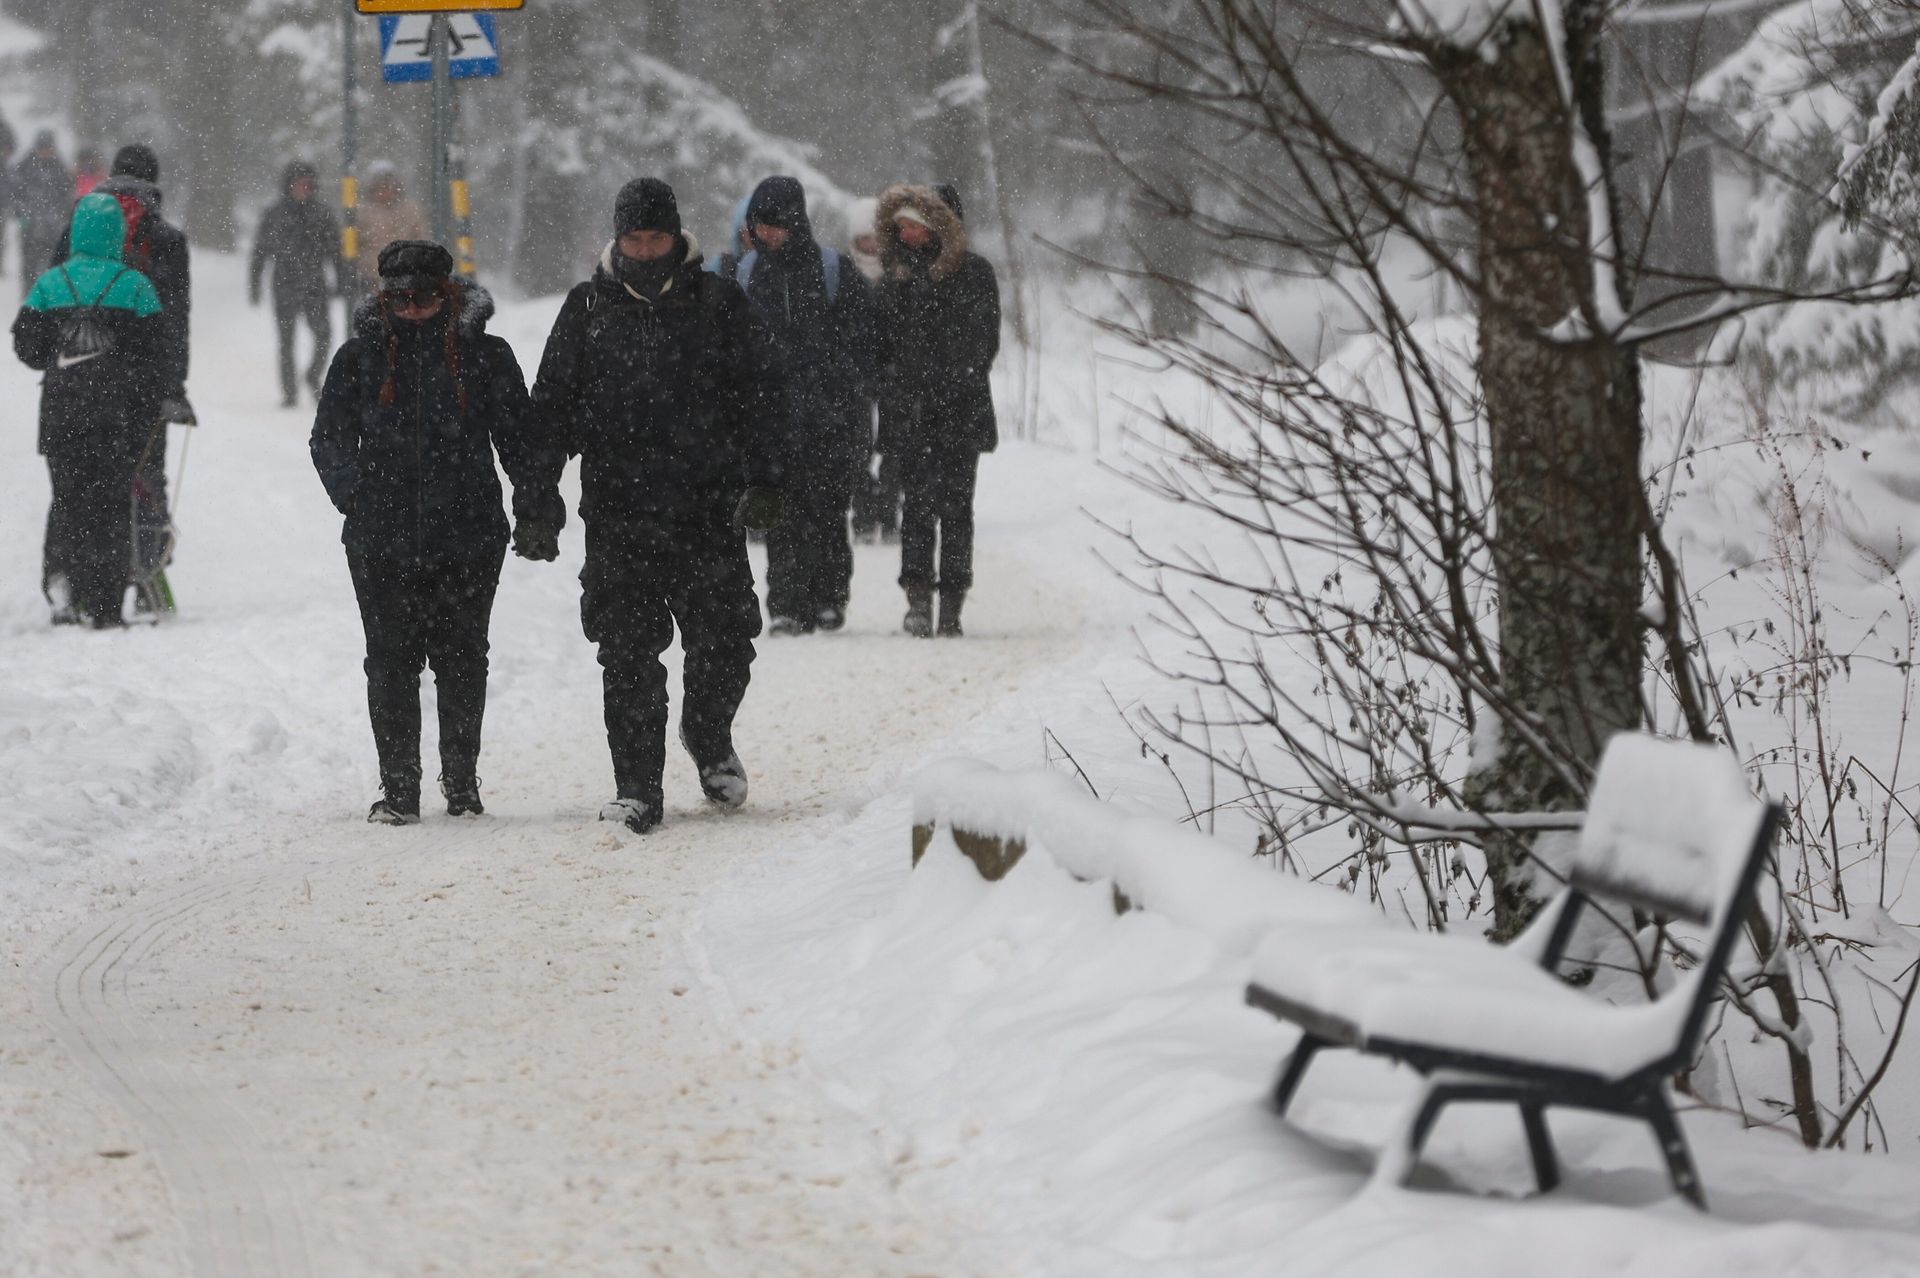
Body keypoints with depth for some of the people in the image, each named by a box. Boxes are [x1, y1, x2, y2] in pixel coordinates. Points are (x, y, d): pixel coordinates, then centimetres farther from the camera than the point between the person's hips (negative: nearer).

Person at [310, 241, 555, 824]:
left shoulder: (485, 355, 4)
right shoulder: (361, 355, 6)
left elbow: (518, 437, 10)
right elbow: (330, 440, 11)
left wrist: (538, 503, -1)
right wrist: (355, 493, -3)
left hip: (468, 537, 0)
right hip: (381, 541, 1)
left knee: (462, 661, 4)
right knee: (391, 663, 0)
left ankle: (461, 781, 17)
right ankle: (398, 787, 7)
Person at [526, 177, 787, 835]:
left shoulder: (718, 303, 5)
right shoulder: (587, 310, 7)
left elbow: (761, 396, 8)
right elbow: (551, 406, 11)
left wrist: (764, 479, -3)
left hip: (708, 509, 0)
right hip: (617, 514, 0)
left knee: (724, 641, -2)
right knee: (628, 655, -3)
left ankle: (709, 738, 28)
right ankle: (636, 787, 4)